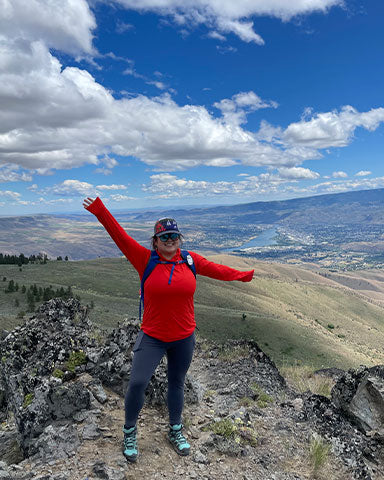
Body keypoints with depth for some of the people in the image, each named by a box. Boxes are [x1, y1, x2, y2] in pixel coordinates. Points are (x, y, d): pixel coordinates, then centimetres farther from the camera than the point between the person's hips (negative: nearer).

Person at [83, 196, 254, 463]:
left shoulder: (190, 260, -3)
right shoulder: (146, 259, -9)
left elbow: (216, 269, 11)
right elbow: (120, 236, -15)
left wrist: (242, 275, 22)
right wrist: (100, 210, -22)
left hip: (184, 338, 2)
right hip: (152, 338, -2)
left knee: (177, 383, 18)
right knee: (137, 383, -5)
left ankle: (176, 430, 41)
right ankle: (130, 432, 24)